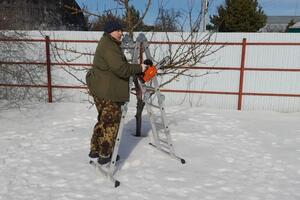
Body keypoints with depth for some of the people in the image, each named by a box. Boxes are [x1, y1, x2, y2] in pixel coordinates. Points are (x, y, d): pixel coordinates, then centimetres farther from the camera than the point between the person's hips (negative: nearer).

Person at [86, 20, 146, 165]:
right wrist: (139, 68, -13)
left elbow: (120, 66, 20)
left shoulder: (111, 45, 19)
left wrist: (137, 69, 9)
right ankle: (105, 155, 9)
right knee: (111, 121, -1)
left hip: (102, 90, 11)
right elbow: (121, 69, -24)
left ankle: (95, 150, 30)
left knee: (104, 120, 19)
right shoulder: (108, 46, -16)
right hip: (106, 92, -11)